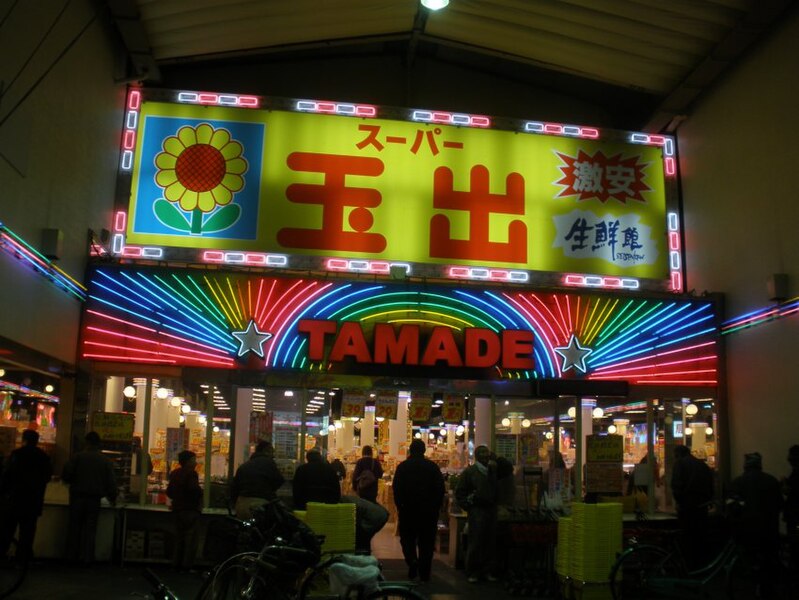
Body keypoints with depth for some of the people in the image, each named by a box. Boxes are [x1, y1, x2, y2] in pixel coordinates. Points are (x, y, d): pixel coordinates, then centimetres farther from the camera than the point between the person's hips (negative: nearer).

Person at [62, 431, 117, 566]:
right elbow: (111, 480, 1)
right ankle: (86, 557, 5)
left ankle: (72, 555, 12)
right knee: (90, 528, 7)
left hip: (77, 495, -1)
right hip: (95, 498, 1)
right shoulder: (105, 460, 0)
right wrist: (113, 497, 14)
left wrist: (73, 482, 13)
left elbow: (66, 474, -10)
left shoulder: (78, 456, -6)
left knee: (75, 526, 9)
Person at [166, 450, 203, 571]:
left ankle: (177, 564, 16)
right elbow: (194, 489, -26)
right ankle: (187, 565, -6)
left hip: (177, 509, 8)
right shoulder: (191, 473, -14)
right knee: (191, 538, -4)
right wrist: (200, 493, -7)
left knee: (179, 538, 14)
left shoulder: (174, 473, 11)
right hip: (191, 510, -8)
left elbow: (169, 491, 14)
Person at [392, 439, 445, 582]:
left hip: (408, 509, -1)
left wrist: (399, 506, 5)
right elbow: (440, 488, -1)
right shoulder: (433, 467, -2)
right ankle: (424, 573, 9)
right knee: (426, 542, 8)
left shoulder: (402, 466, -4)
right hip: (429, 511, 1)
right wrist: (436, 507, 7)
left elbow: (396, 488, -5)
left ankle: (412, 560, -11)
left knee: (407, 538, 13)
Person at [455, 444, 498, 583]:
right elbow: (460, 492, 2)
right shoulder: (469, 472, 0)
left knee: (489, 543, 5)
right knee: (475, 543, -1)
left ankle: (487, 571, 15)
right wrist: (468, 506, -4)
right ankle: (473, 573, 9)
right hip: (476, 511, -4)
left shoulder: (493, 469, 11)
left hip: (491, 510, 4)